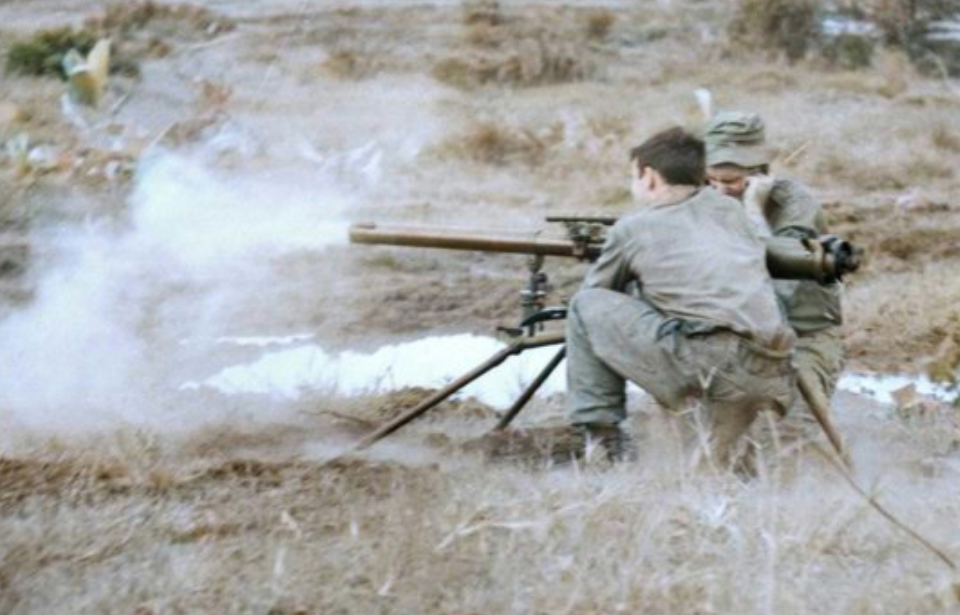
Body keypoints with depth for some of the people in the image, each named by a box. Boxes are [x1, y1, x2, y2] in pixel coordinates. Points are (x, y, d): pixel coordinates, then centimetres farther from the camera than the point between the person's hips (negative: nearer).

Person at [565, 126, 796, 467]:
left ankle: (603, 440, 11)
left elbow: (594, 292, 29)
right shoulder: (729, 209, 26)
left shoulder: (632, 228, 15)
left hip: (703, 360, -5)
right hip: (771, 374, 5)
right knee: (725, 468, 31)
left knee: (586, 306, 14)